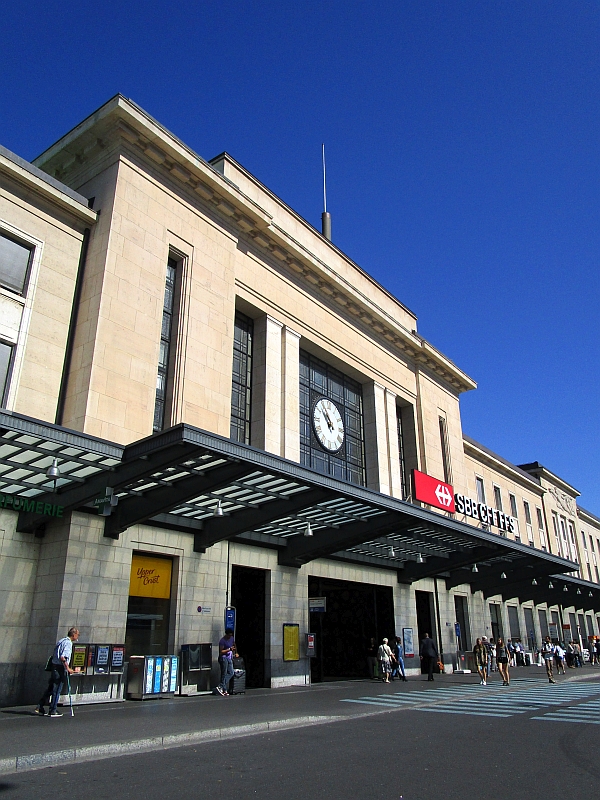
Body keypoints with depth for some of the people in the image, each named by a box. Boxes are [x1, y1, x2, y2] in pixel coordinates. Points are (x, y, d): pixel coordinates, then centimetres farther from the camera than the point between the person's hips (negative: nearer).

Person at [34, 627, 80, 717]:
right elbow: (63, 657, -24)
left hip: (54, 666, 9)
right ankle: (52, 710, 6)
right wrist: (68, 668, -21)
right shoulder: (68, 643, -13)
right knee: (57, 690, 0)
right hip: (60, 668, -9)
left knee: (50, 688, 15)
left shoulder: (61, 641, 16)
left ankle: (39, 707, 17)